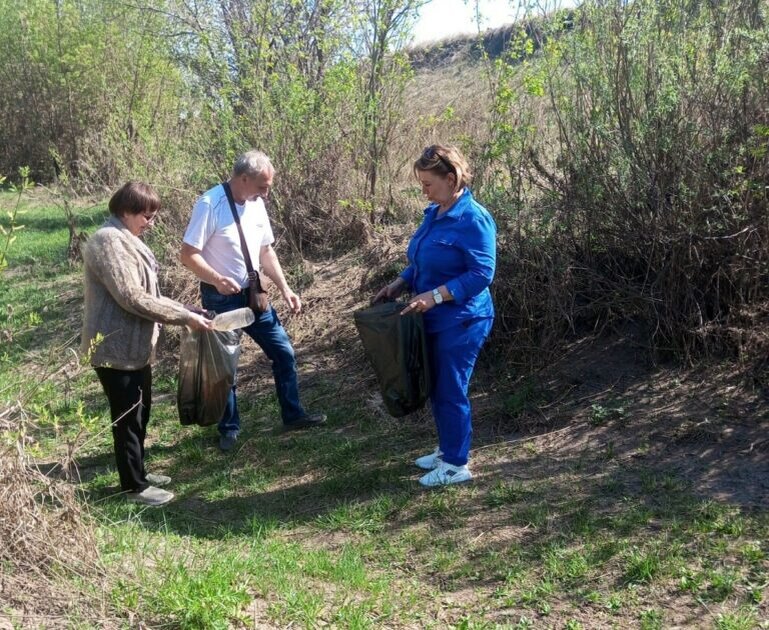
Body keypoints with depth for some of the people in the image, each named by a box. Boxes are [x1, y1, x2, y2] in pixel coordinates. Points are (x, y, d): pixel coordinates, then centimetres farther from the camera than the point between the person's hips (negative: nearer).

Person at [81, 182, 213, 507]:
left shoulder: (124, 239, 14)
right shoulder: (109, 241, -20)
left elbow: (143, 293, 18)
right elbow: (132, 297, -25)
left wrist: (184, 313, 9)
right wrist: (185, 317, -20)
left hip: (134, 346, 10)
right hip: (117, 348, -10)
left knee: (140, 413, 19)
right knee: (128, 418, 1)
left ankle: (137, 472, 34)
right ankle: (134, 486, 14)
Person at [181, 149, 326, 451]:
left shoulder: (256, 204, 4)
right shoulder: (210, 204, -18)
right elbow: (188, 254, -19)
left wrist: (284, 289, 7)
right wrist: (217, 279, -34)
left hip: (253, 296, 7)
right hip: (221, 300, -6)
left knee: (284, 353, 9)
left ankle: (293, 415, 24)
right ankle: (229, 428, 23)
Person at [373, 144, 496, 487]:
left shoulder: (473, 218, -19)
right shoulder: (433, 213, 9)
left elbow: (482, 273, -22)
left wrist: (435, 295, -27)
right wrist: (400, 283, 4)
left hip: (461, 320, -9)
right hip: (435, 319, 9)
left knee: (451, 391, 0)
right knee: (437, 388, 17)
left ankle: (456, 464, 13)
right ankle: (446, 450, 34)